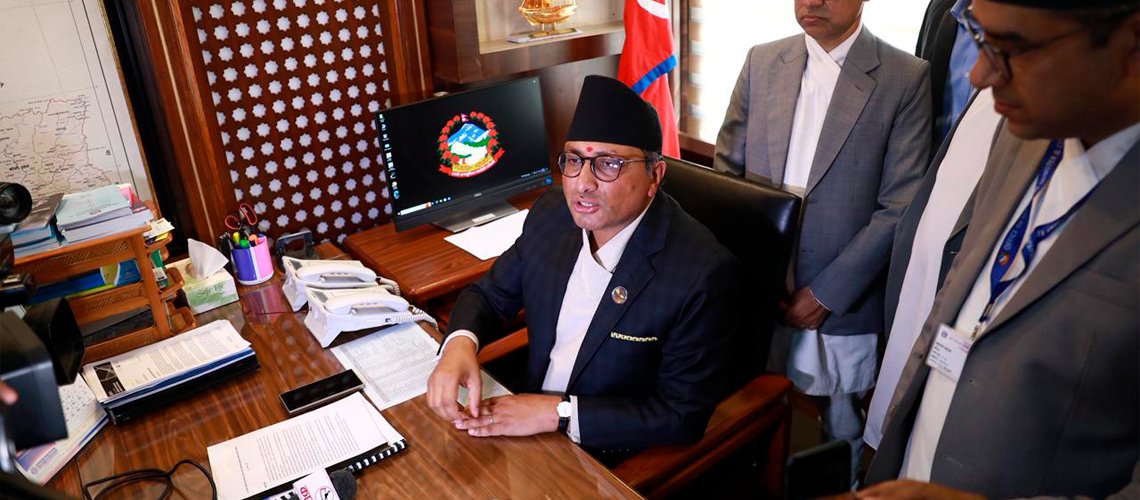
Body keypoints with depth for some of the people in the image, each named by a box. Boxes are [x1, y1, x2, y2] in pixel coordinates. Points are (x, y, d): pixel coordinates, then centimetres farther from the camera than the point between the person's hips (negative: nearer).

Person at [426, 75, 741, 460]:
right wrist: (460, 343, -16)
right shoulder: (551, 212, -6)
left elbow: (684, 415, -18)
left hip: (614, 463, -5)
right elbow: (490, 294, 6)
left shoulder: (703, 271, -23)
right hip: (525, 420, 6)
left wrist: (560, 413, -24)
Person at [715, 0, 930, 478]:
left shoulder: (907, 78, -5)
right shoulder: (762, 62, 5)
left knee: (842, 434, 15)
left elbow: (898, 208, -8)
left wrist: (826, 293, -12)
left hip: (841, 305, -2)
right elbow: (726, 169, 5)